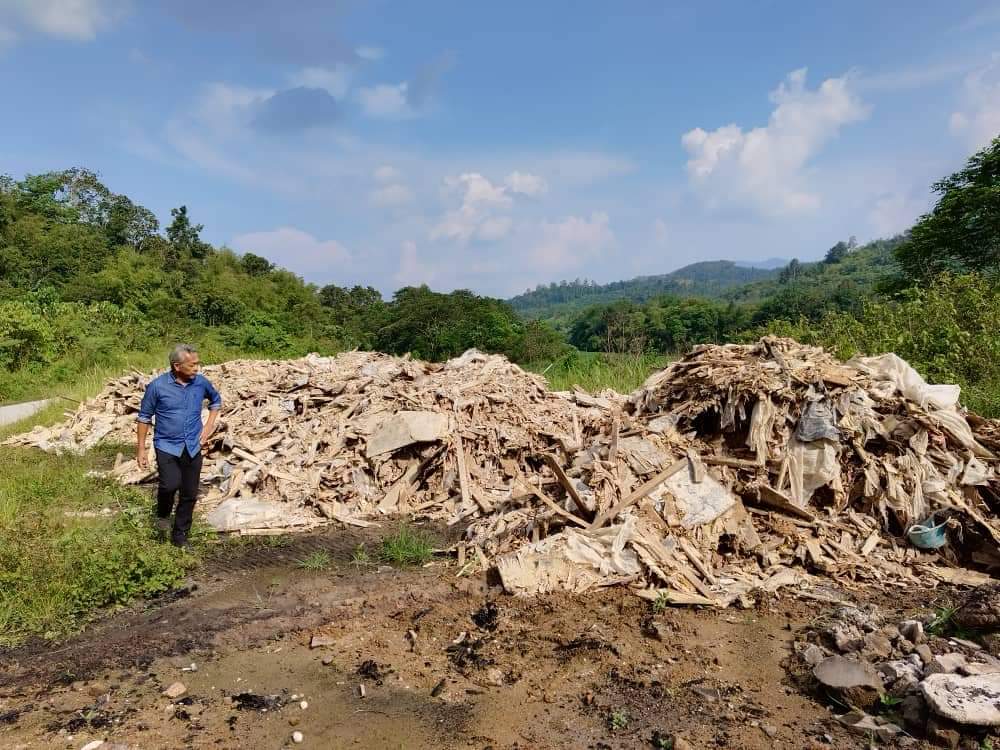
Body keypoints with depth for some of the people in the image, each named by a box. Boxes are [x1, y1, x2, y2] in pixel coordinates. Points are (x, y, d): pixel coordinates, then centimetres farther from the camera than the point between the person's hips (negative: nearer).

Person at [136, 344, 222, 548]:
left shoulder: (201, 382, -3)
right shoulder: (157, 386, -11)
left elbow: (216, 400, 18)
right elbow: (144, 417, 0)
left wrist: (209, 425, 6)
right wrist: (141, 449, 0)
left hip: (193, 447, 3)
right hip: (167, 446, -3)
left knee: (190, 494, 6)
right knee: (170, 484, -23)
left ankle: (180, 535, 24)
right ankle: (163, 514, 10)